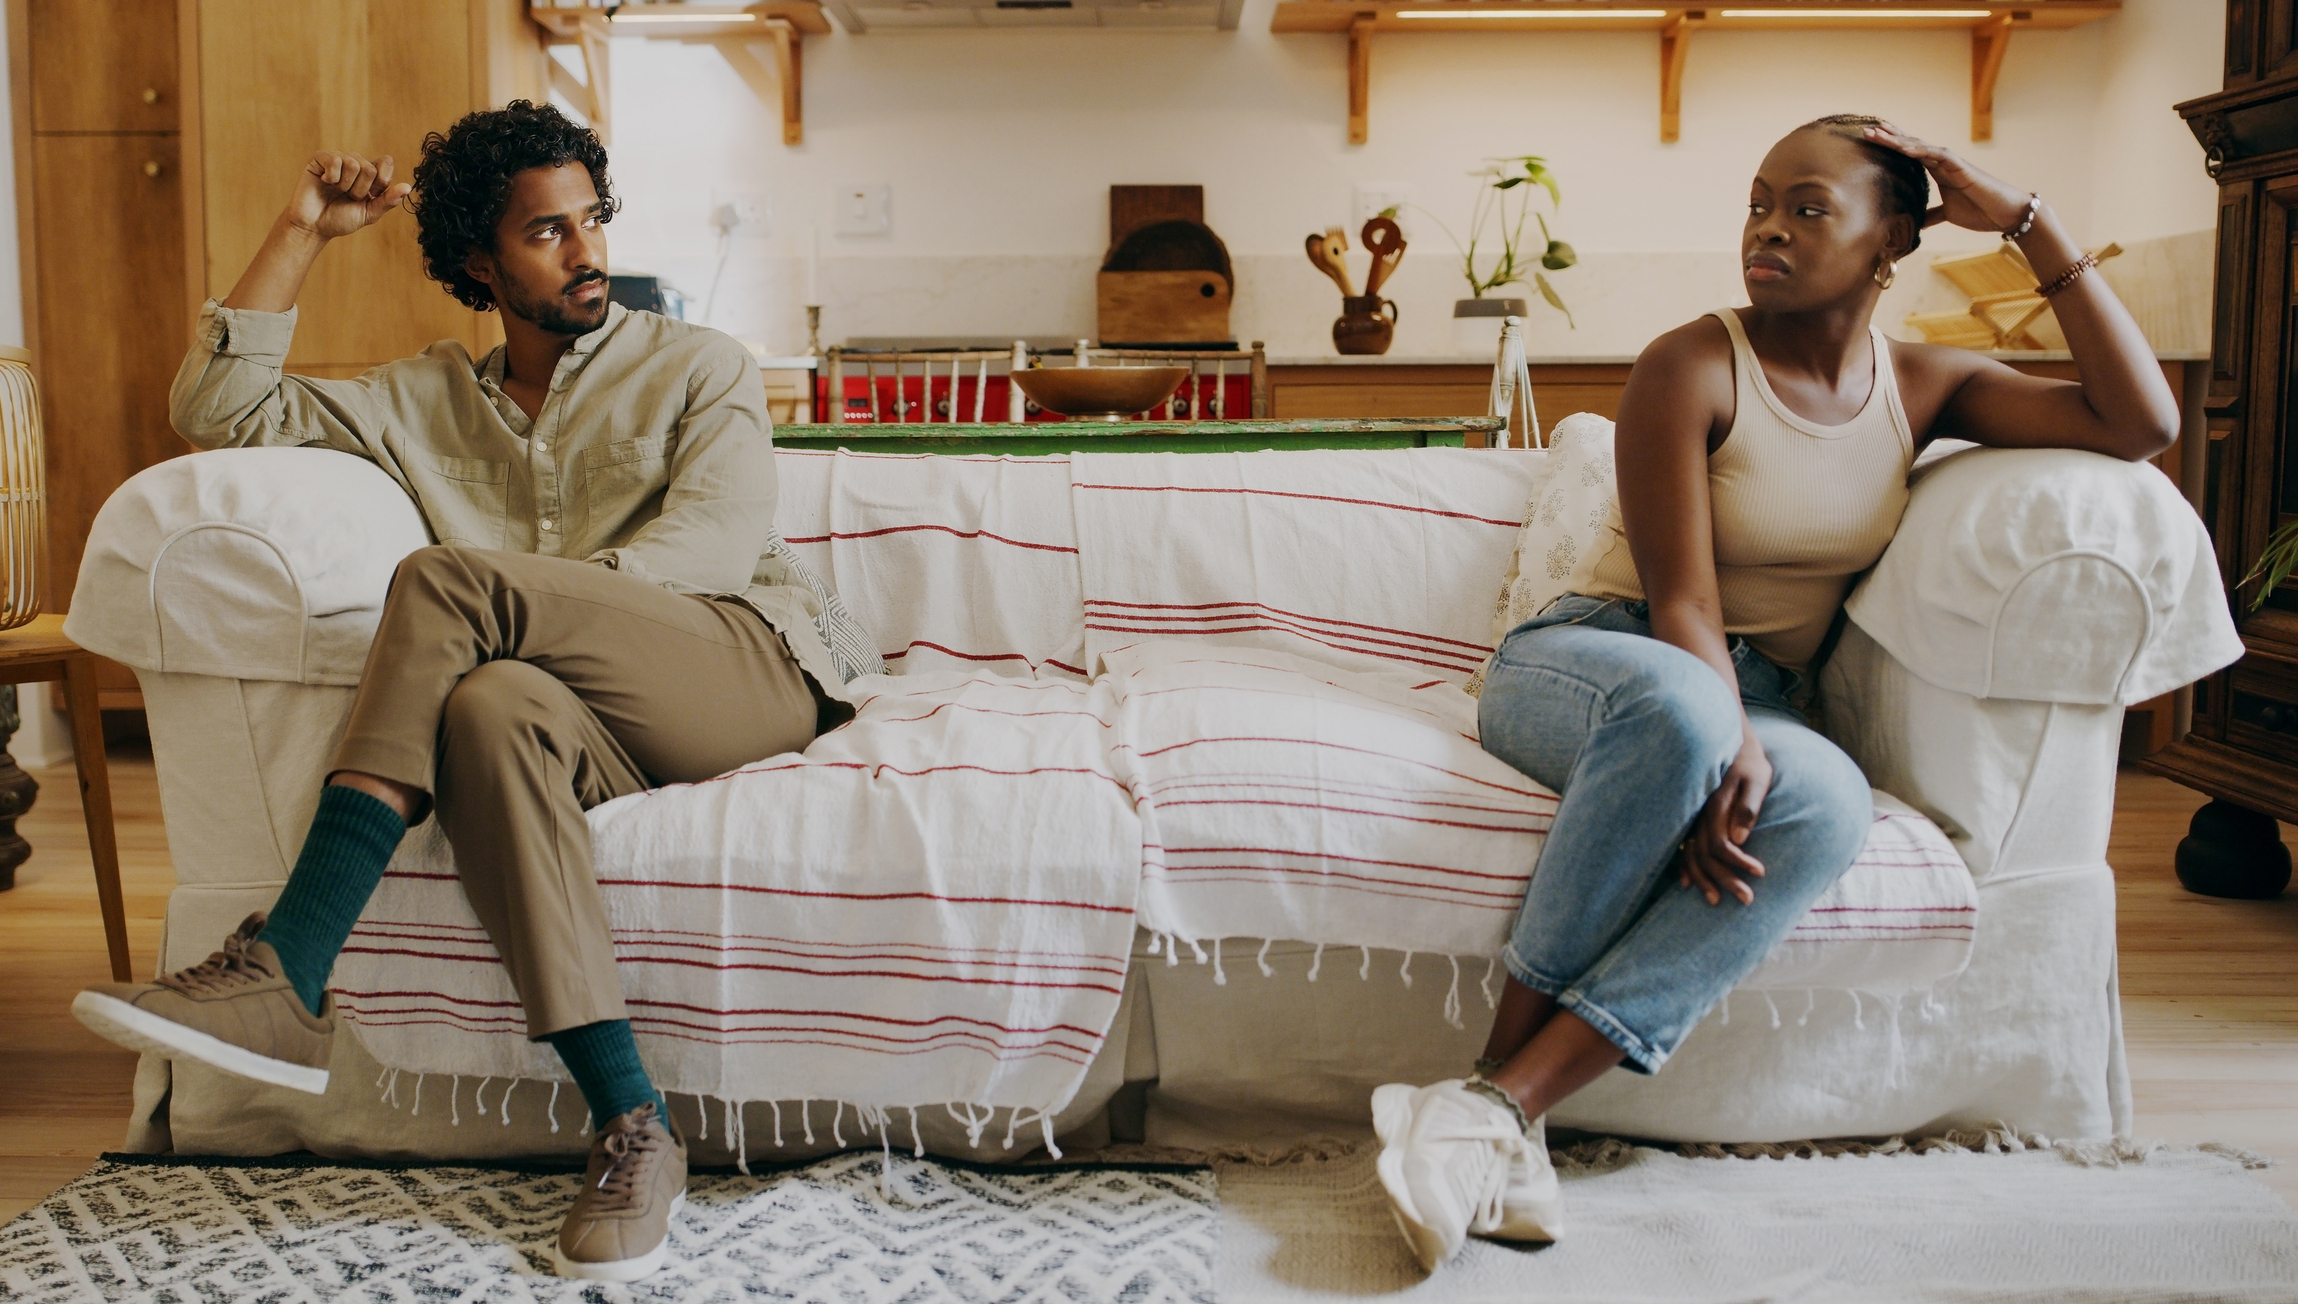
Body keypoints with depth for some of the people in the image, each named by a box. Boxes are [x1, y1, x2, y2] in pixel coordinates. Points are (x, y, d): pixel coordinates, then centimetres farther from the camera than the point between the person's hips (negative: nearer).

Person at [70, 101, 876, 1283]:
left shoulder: (698, 367, 15)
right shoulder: (429, 400, 26)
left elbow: (717, 543, -2)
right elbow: (217, 409, 20)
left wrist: (529, 597, -16)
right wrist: (303, 230, 17)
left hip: (757, 665, -3)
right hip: (606, 719, 3)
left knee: (447, 581, -24)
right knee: (492, 706, -35)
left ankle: (282, 980, -24)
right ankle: (632, 1129, -35)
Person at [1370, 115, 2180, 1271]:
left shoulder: (1923, 386, 12)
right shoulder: (1692, 368, -6)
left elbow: (2141, 423, 1)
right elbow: (1681, 603, -14)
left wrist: (2030, 223, 0)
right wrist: (1729, 747, -31)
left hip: (1753, 700, 4)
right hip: (1584, 660, -4)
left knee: (1828, 802, -35)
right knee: (1677, 702, -43)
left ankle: (1504, 1098, -40)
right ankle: (1503, 1098, -33)